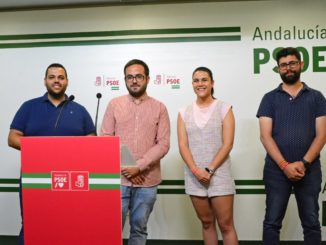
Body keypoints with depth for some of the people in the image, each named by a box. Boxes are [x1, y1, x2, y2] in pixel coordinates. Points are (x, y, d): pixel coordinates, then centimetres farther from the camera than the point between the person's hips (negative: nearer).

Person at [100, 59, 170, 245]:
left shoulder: (159, 108, 3)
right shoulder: (114, 104, 5)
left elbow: (163, 144, -3)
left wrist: (139, 167, -14)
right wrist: (124, 167, -10)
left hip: (147, 181, 0)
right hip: (118, 179, 0)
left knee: (139, 228, 11)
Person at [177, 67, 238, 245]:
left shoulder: (224, 108, 1)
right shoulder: (184, 113, 8)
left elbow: (227, 144, -6)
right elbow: (182, 145, 1)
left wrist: (209, 170, -13)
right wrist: (196, 170, -13)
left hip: (219, 174, -2)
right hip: (194, 176, 3)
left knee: (226, 225, -1)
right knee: (206, 223, 13)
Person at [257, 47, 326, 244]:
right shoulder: (270, 98, 4)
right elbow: (266, 136, -4)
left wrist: (303, 163, -13)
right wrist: (285, 165, -14)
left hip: (309, 170, 1)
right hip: (277, 169, 0)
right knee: (272, 222, 6)